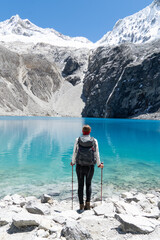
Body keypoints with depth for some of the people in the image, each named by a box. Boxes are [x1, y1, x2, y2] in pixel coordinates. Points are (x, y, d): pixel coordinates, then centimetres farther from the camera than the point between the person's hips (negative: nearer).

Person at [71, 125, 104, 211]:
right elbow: (96, 154, 0)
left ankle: (81, 205, 15)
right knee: (88, 184, 17)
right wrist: (99, 164, 15)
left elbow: (75, 153, 0)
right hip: (90, 166, 0)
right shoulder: (94, 141, -4)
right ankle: (88, 203, 10)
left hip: (79, 166, 0)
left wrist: (73, 162, 17)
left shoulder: (77, 140, -4)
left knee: (80, 185, 11)